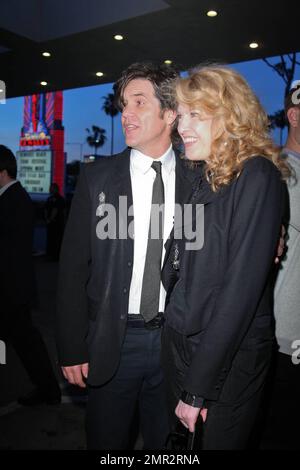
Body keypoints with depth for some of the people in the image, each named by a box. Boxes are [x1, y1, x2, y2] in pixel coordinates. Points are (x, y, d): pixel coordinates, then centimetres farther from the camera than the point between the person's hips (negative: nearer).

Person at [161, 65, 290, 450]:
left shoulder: (256, 176, -17)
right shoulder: (201, 177, 6)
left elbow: (242, 287, -21)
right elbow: (179, 272, 6)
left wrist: (197, 388, -18)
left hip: (227, 361, -6)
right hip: (179, 344, 7)